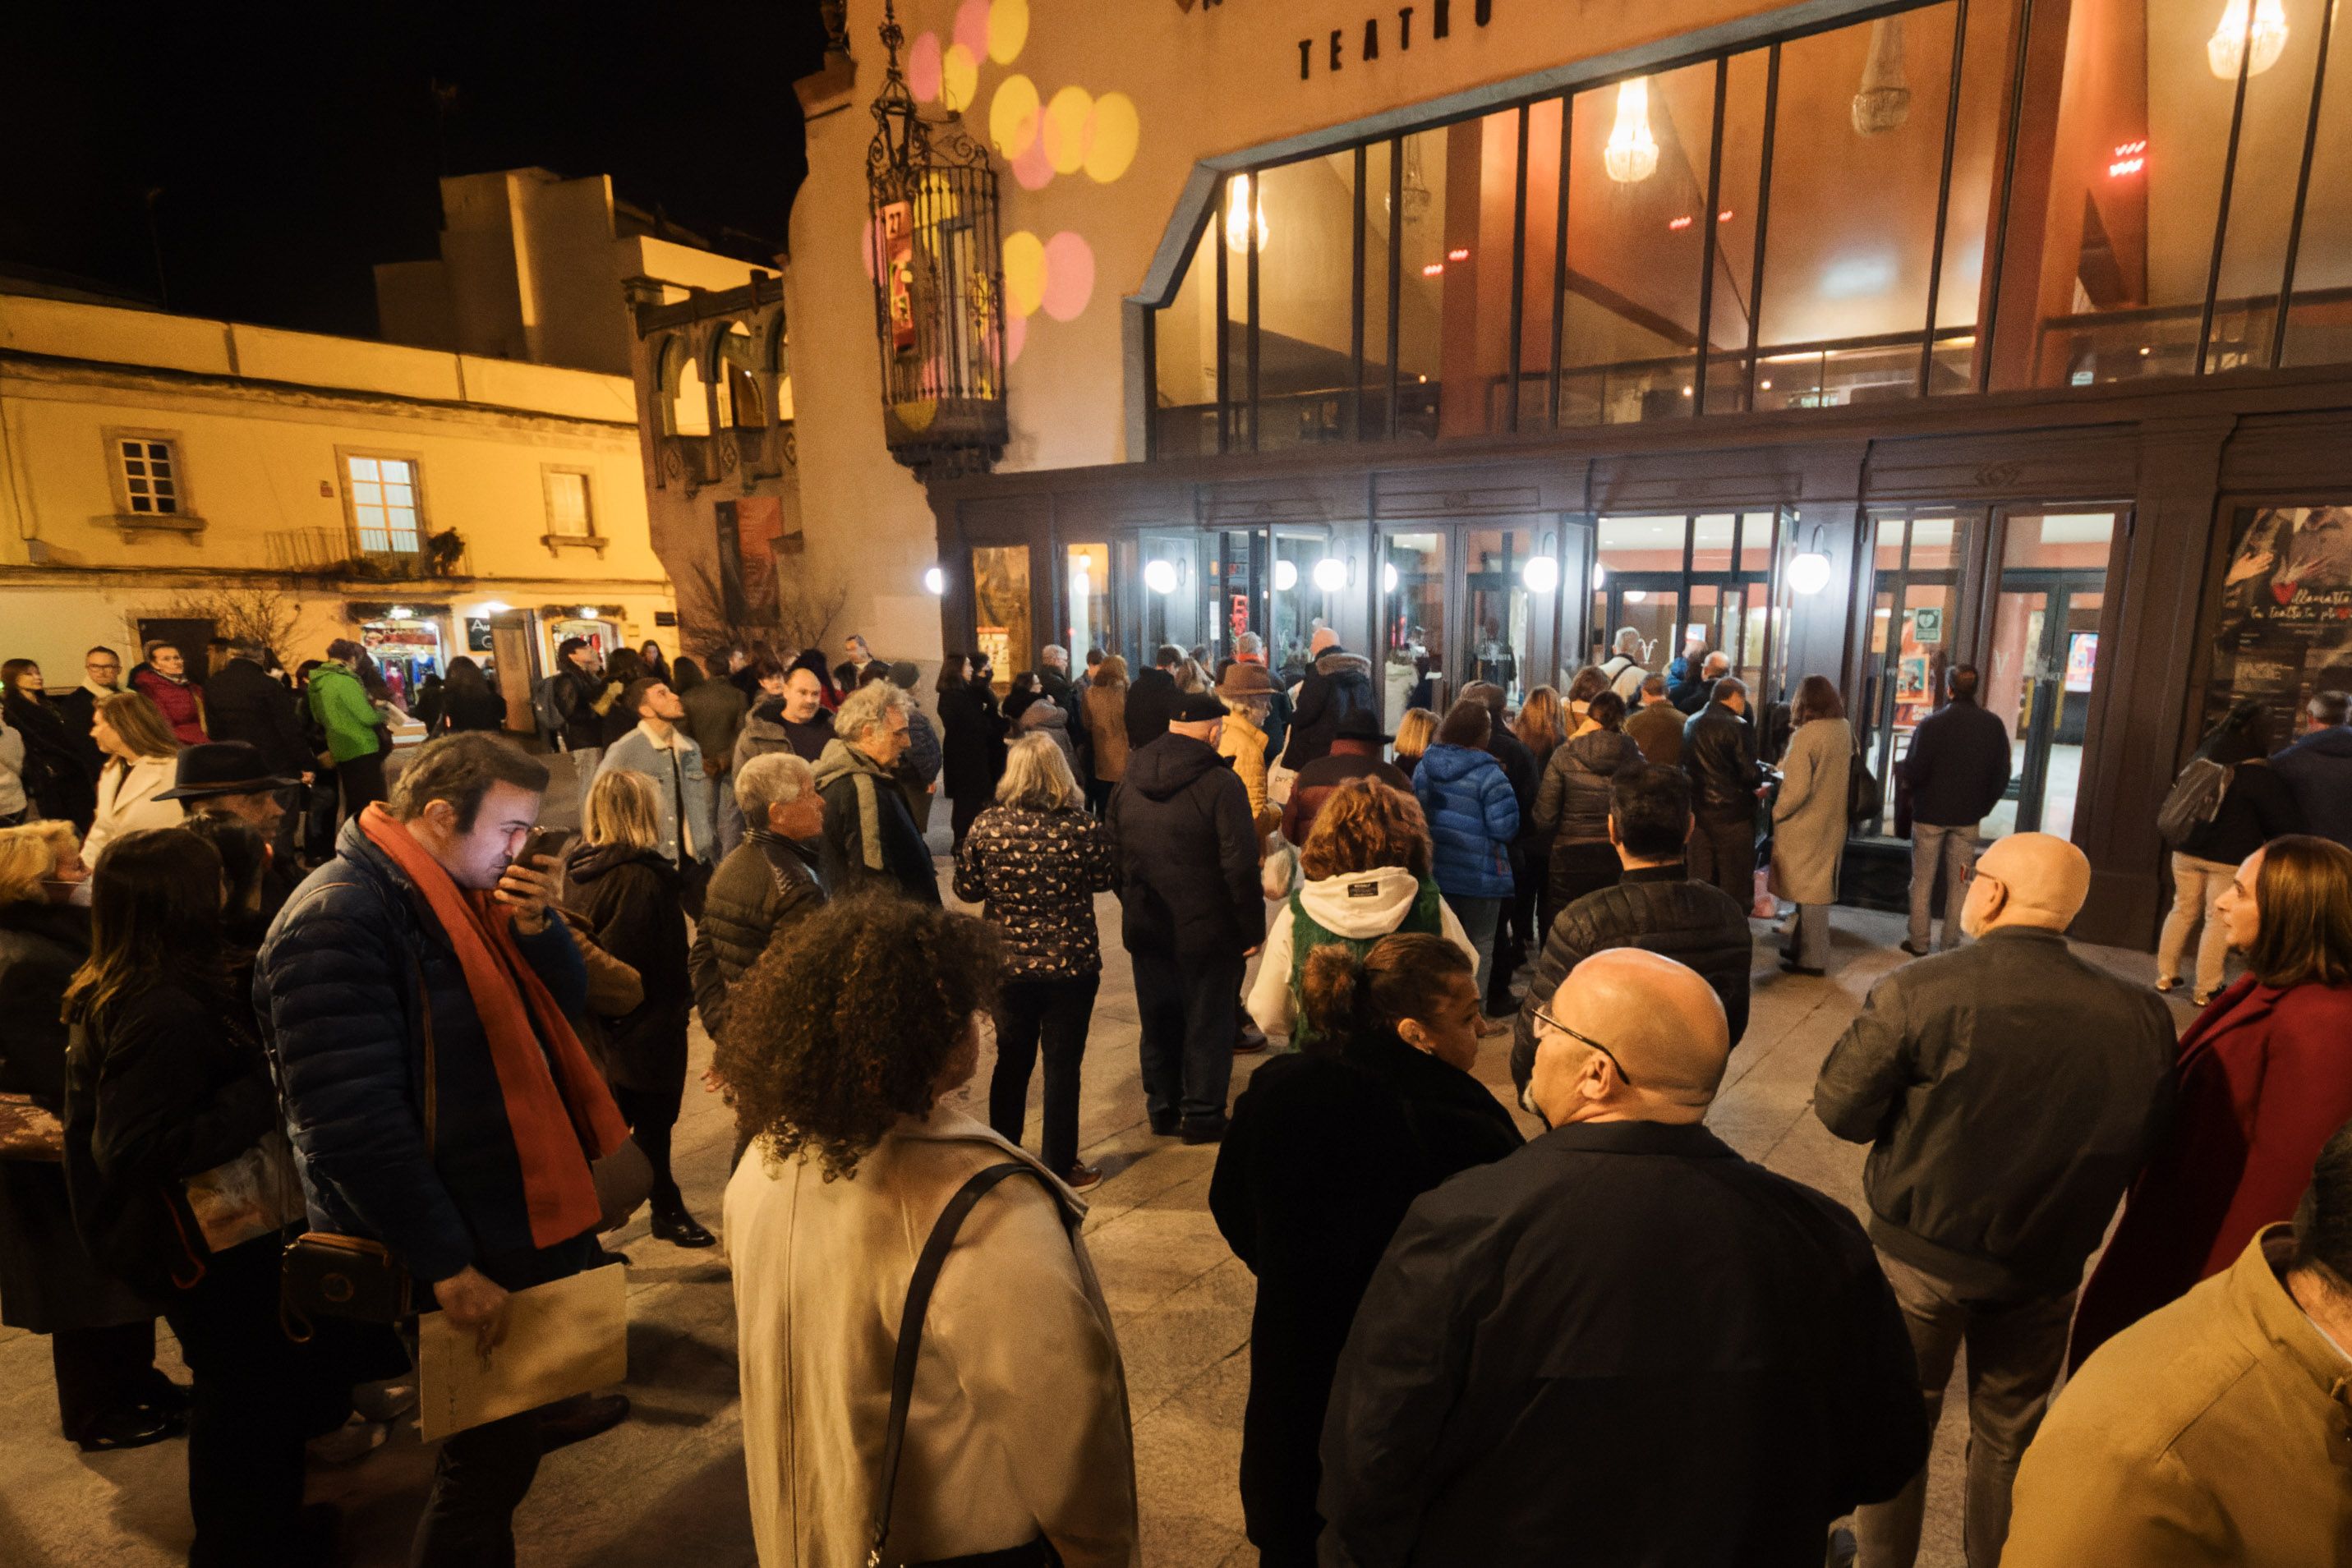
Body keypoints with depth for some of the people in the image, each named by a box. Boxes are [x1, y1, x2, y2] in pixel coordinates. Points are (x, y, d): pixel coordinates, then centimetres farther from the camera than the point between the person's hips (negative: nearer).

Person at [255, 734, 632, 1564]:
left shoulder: (466, 889, 6)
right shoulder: (340, 921, -23)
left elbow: (565, 998, 10)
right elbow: (355, 1122, -27)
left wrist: (535, 924, -10)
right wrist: (448, 1267, -24)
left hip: (531, 1209, 9)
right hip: (467, 1255, -8)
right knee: (494, 1455, 7)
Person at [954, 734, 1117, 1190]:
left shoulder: (986, 825, -12)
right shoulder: (1084, 828, -15)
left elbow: (966, 890, -2)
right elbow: (1106, 879, 1)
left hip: (1007, 963, 2)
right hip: (1071, 965, -2)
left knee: (1012, 1059, 20)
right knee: (1062, 1065, 11)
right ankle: (1060, 1169, 23)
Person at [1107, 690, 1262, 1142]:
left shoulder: (1128, 782, 3)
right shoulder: (1221, 783, -17)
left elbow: (1112, 855, 10)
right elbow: (1241, 866, -19)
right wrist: (1253, 927, -10)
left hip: (1146, 930, 6)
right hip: (1207, 931, -5)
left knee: (1159, 1021, 18)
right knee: (1207, 1023, 9)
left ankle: (1163, 1109, 31)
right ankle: (1203, 1116, 20)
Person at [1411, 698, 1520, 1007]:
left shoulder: (1424, 765, -1)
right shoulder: (1488, 773, -19)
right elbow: (1505, 828, -20)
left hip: (1435, 872, 5)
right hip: (1479, 874, -5)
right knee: (1479, 946, 10)